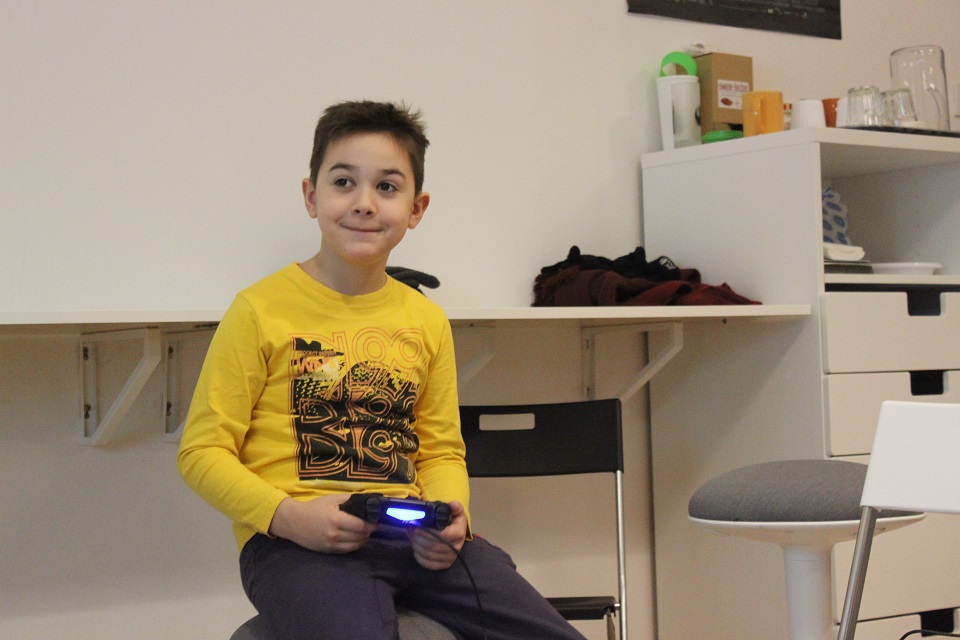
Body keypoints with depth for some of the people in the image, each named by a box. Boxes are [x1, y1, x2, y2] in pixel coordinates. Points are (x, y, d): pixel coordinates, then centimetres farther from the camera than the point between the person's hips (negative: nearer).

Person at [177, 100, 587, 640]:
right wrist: (289, 515, -16)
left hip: (412, 538, 5)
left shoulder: (427, 321, 13)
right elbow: (203, 452, -2)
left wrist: (450, 515, -2)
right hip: (295, 542, -5)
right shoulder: (261, 310, -2)